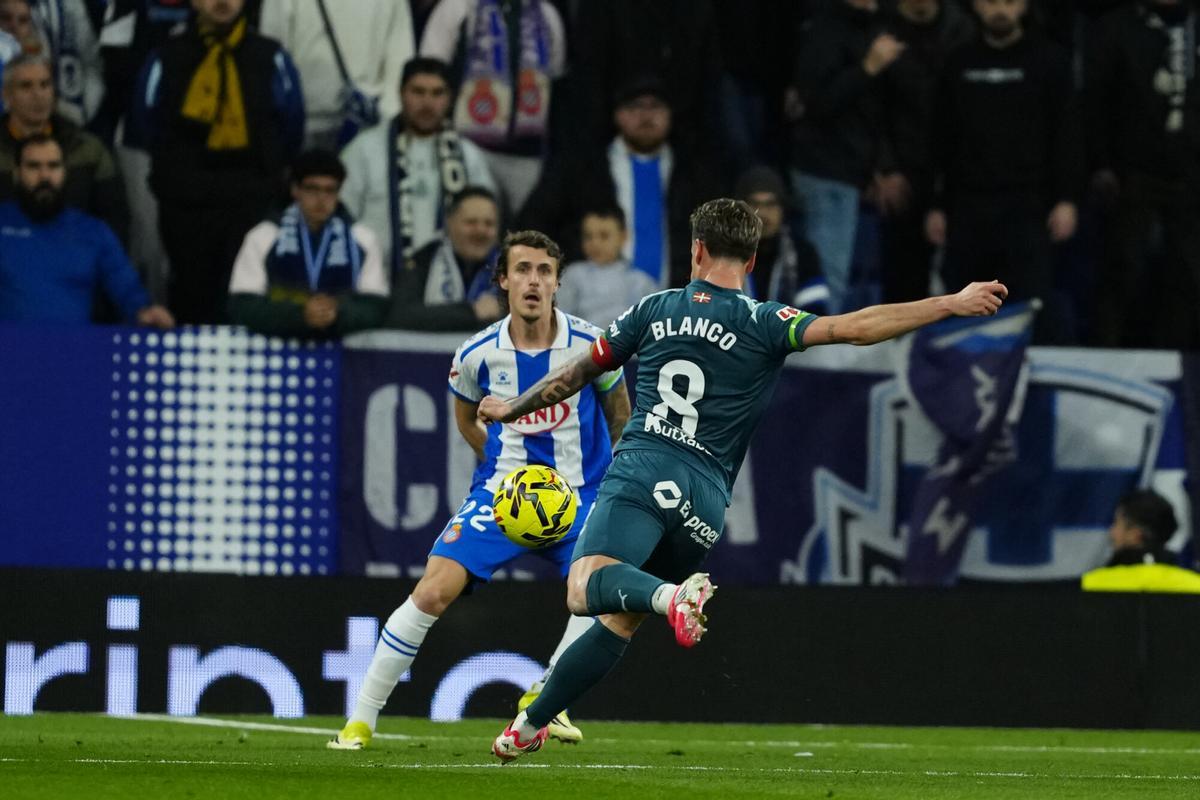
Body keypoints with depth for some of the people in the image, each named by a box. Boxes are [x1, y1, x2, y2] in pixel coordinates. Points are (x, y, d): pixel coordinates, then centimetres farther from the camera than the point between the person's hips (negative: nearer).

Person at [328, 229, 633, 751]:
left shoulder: (589, 346, -9)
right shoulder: (479, 354, -6)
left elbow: (619, 412, 10)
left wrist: (611, 478, 15)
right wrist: (500, 463, 9)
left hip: (578, 492, 0)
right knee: (434, 590, -14)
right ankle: (361, 720, -5)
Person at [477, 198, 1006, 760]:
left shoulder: (655, 310, 13)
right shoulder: (762, 324, 6)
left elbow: (577, 373, 24)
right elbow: (851, 328, -8)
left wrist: (511, 408, 41)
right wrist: (952, 305, -6)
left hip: (640, 469, -1)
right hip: (705, 497, 2)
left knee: (586, 588, -23)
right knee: (618, 620, 14)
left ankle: (672, 595, -52)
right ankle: (531, 723, 14)